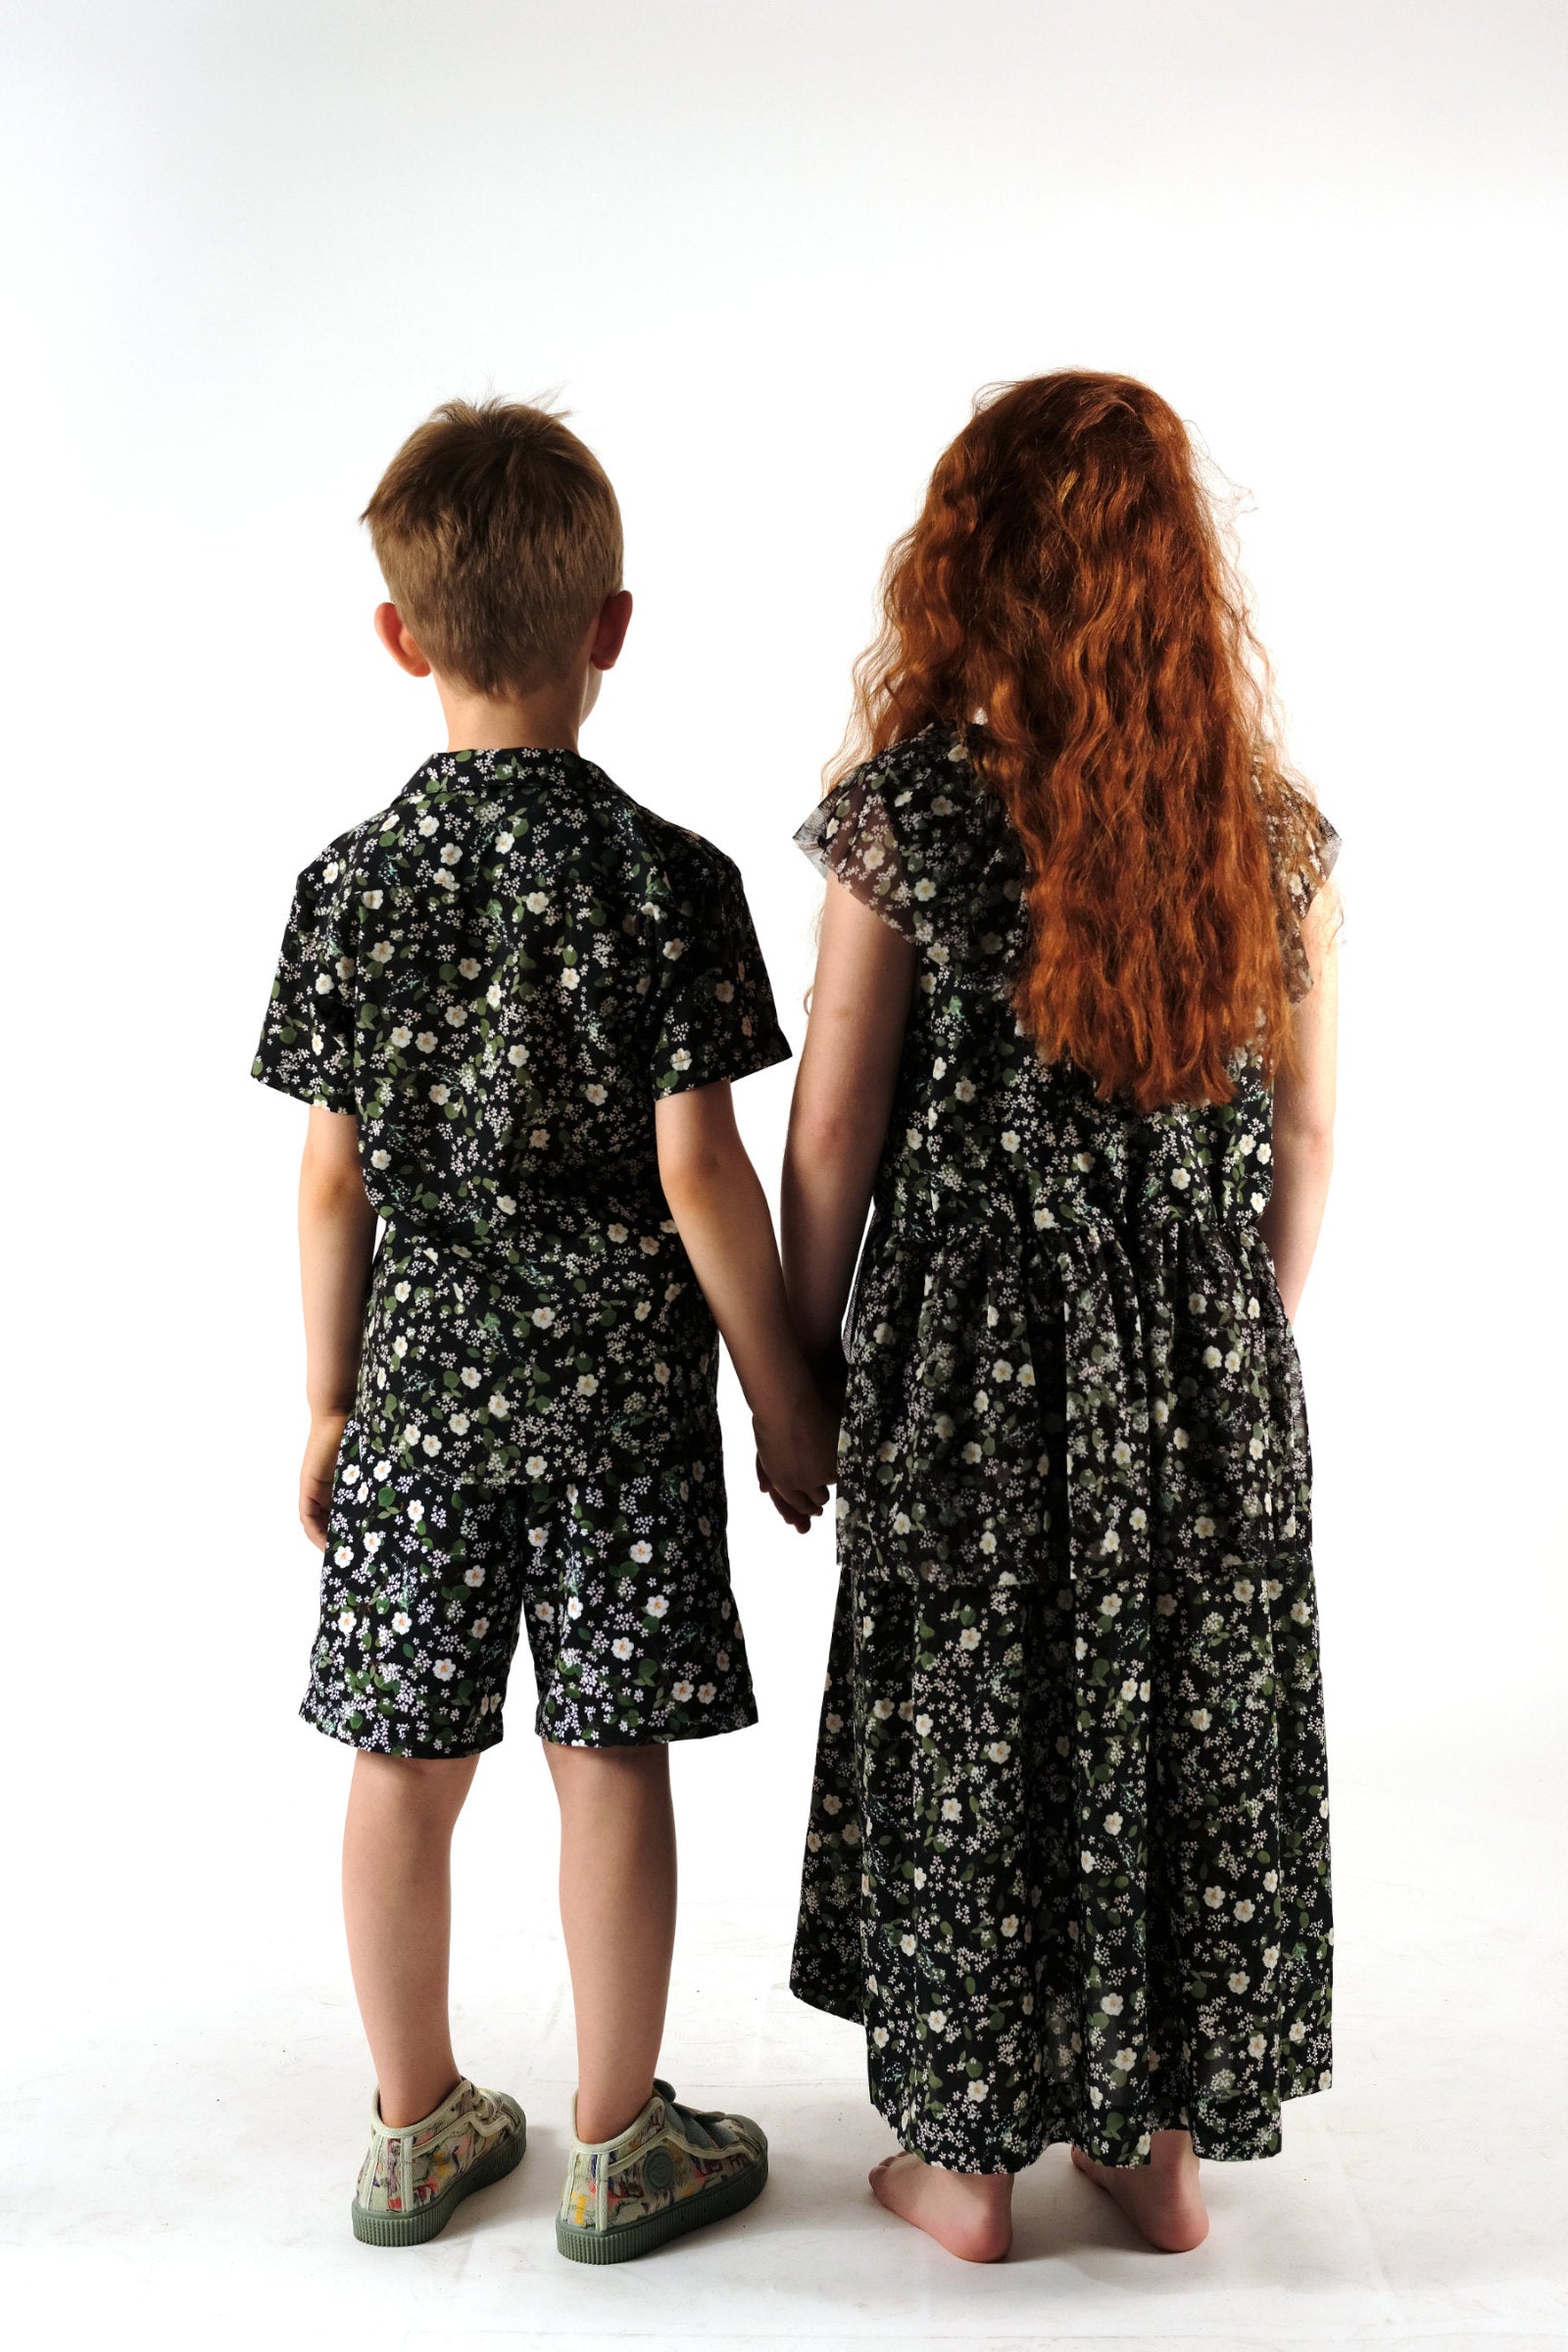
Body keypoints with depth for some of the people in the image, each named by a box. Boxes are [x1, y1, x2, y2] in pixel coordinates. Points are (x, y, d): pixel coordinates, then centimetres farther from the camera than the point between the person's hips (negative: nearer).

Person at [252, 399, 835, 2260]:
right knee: (610, 1755, 8)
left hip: (422, 1373, 3)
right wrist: (784, 1394, -1)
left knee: (405, 1756, 13)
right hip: (620, 1375, -2)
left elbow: (332, 1174, 1)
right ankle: (616, 2147, 24)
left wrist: (328, 1401, 11)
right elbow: (697, 1167, -12)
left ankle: (416, 2127, 31)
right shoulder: (667, 877, -11)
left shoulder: (348, 879, -2)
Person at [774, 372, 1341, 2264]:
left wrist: (810, 1374, 4)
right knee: (1190, 1728, 18)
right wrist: (1247, 1347, 16)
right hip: (1209, 1367, 3)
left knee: (968, 1740, 13)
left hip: (973, 1361, -3)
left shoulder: (904, 808, -13)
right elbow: (1303, 1131, 3)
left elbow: (830, 1141, -9)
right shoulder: (1274, 827, -3)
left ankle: (967, 2157, 30)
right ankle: (1165, 2138, 35)